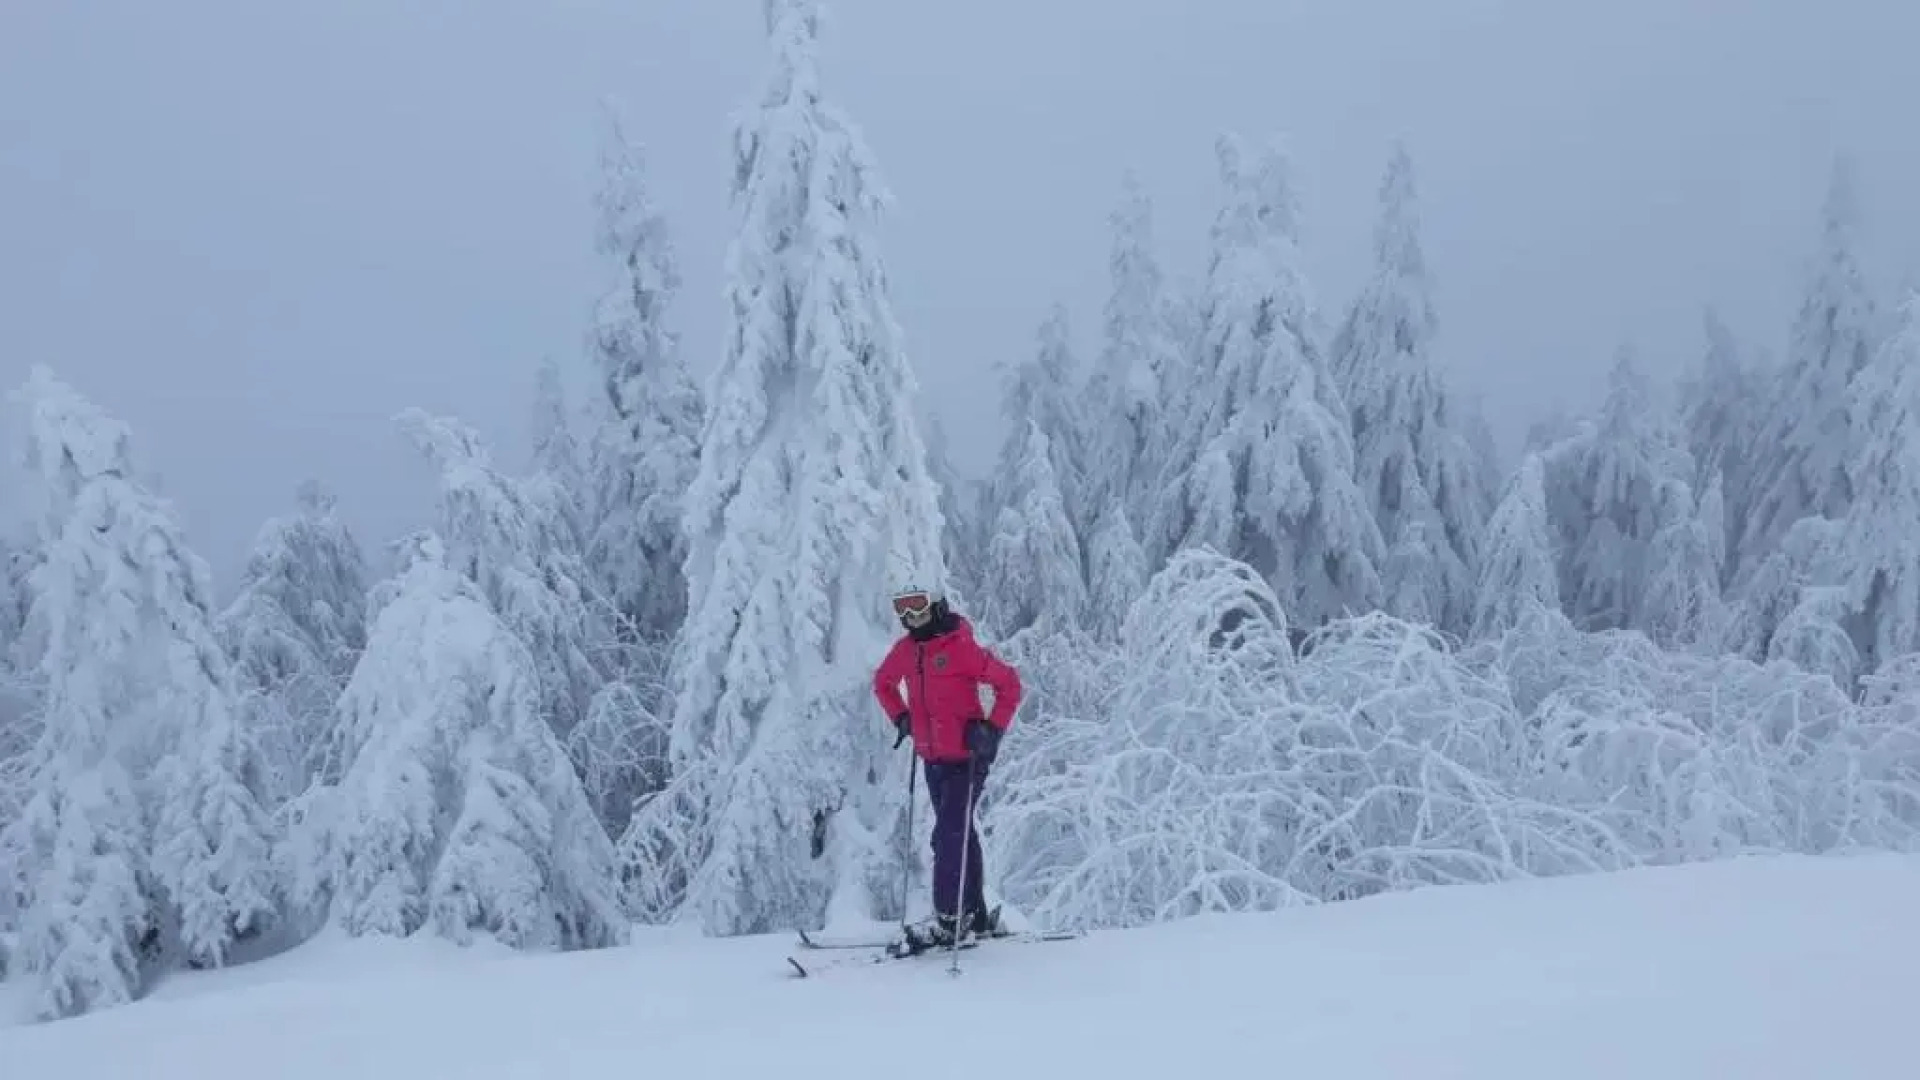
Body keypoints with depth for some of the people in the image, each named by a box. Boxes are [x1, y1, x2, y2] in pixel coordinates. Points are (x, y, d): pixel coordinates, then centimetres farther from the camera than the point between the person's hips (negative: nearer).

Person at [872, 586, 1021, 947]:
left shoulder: (962, 647, -16)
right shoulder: (905, 649, 3)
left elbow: (1008, 682, -12)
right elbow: (882, 682, 23)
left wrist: (993, 728, -18)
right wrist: (900, 717, 9)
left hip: (967, 758, -7)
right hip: (932, 759, 7)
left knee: (948, 835, -12)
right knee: (959, 836, 15)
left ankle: (950, 918, -3)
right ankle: (975, 916, 26)